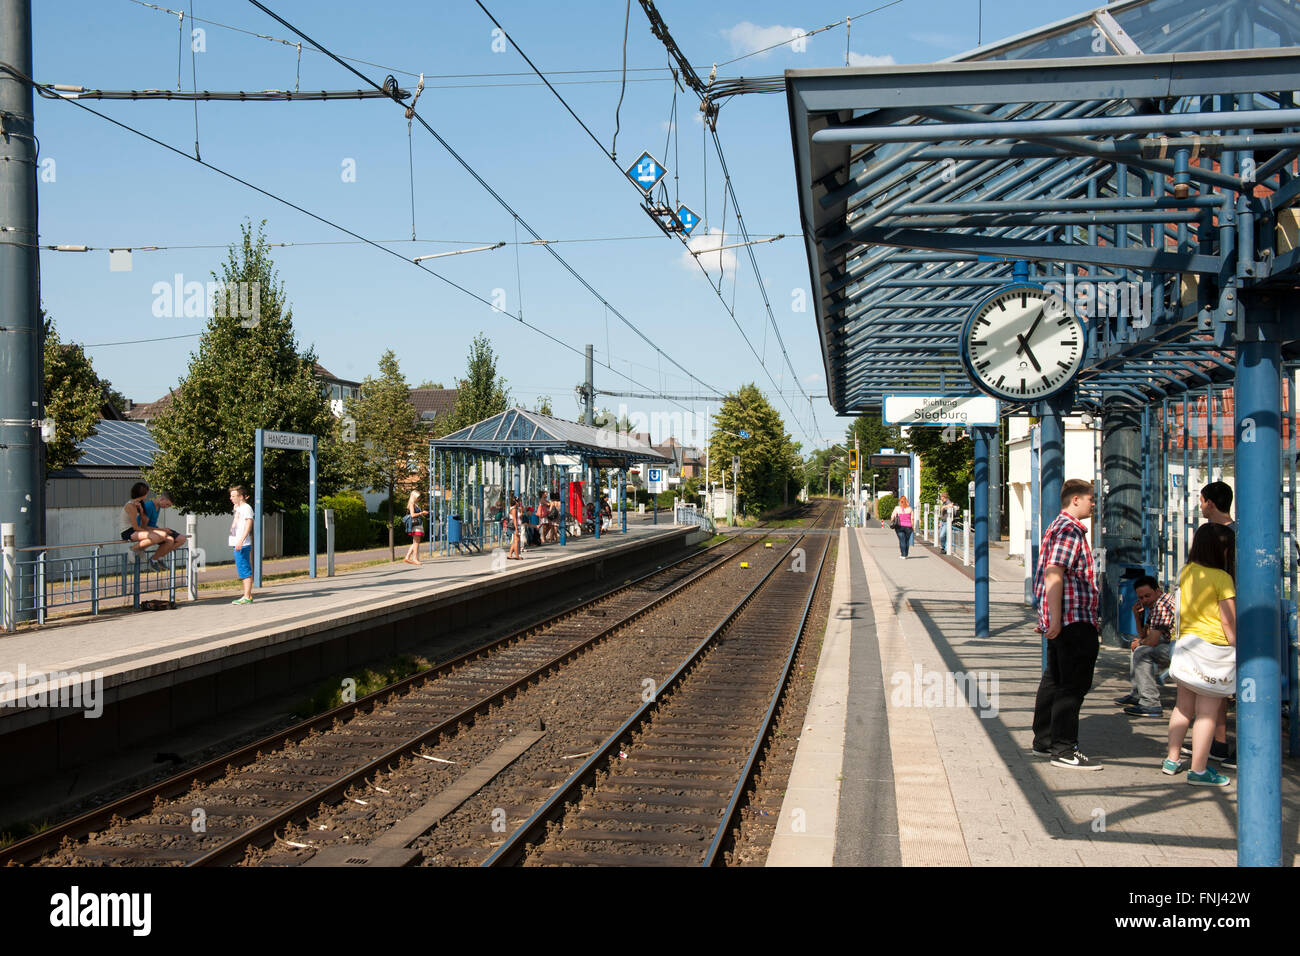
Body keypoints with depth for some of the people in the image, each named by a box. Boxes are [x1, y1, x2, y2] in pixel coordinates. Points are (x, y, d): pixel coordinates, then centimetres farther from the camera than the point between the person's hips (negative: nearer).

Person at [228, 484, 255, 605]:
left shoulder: (247, 508, -9)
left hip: (243, 545, -10)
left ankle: (247, 597, -10)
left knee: (245, 571, -10)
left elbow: (248, 525, -20)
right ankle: (247, 596, 16)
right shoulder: (238, 508, 19)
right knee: (242, 572, 11)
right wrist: (235, 508, 24)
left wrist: (241, 541, -28)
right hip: (236, 545, 10)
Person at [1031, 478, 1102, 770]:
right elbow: (1054, 574, -24)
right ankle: (1064, 750, -4)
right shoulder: (1070, 530, -14)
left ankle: (1044, 741, 23)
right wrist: (1055, 619, -27)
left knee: (1054, 680, 15)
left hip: (1062, 621, 11)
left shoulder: (1059, 527, 20)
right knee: (1073, 684, -7)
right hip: (1073, 620, -11)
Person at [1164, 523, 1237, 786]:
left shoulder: (1186, 572, 7)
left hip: (1185, 643, 7)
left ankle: (1172, 760, 22)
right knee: (1207, 710, -3)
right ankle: (1198, 770, -1)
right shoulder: (1221, 577, -12)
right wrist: (1236, 650, -3)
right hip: (1213, 646, -7)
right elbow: (1228, 621, -10)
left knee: (1184, 705, 16)